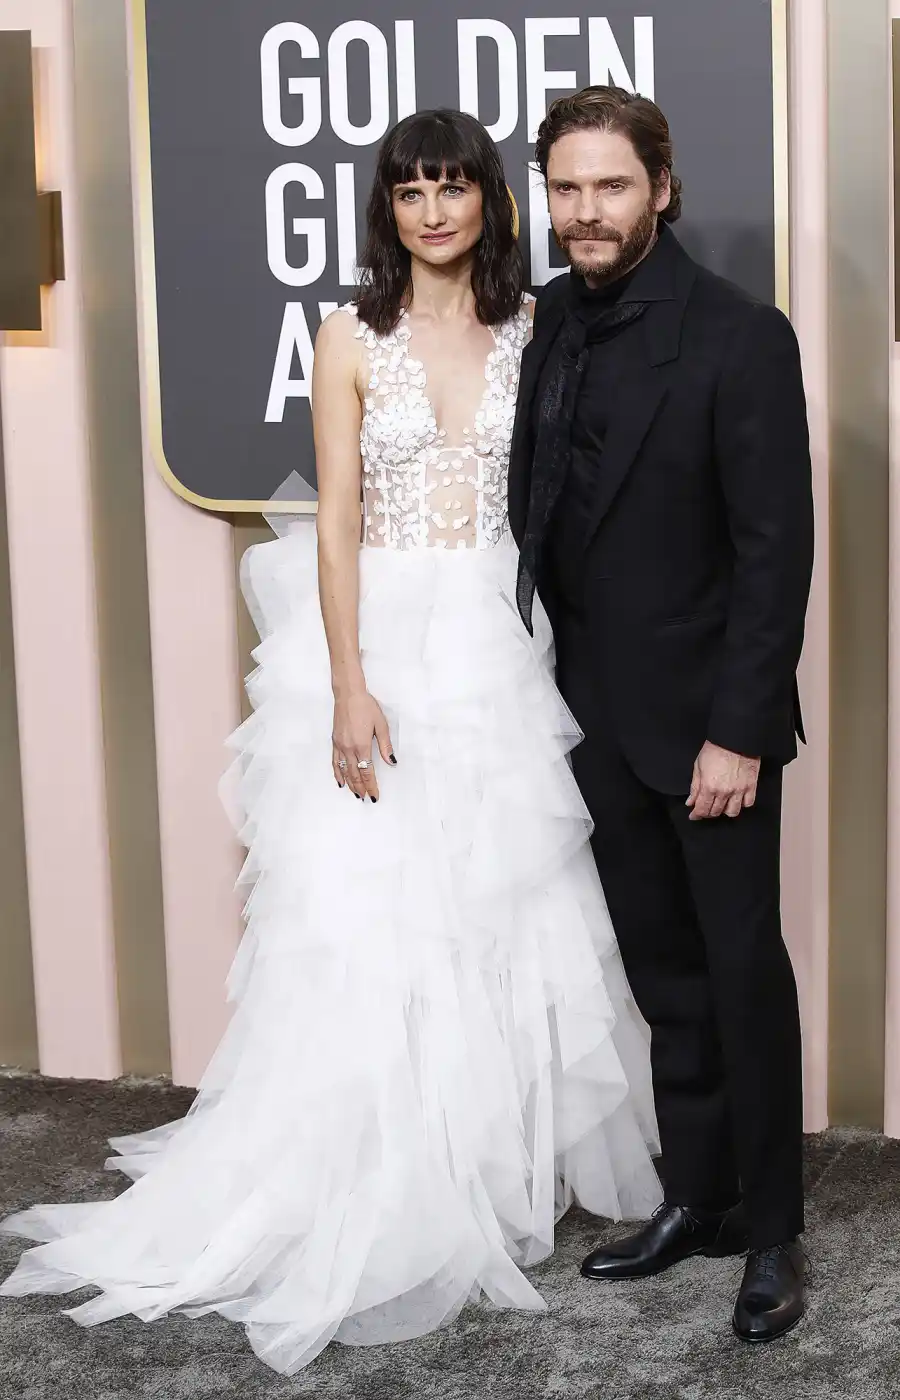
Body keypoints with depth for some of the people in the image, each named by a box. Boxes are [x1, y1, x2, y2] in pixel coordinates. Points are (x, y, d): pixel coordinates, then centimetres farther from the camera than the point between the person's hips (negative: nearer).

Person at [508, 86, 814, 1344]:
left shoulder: (740, 338, -13)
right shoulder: (550, 324, 4)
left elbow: (776, 548, -15)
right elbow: (537, 508, 8)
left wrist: (738, 729, -17)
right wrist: (545, 679, 1)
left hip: (705, 717, -5)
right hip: (601, 712, 5)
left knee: (742, 971, 5)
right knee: (665, 973, 14)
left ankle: (771, 1232, 19)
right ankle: (696, 1198, 27)